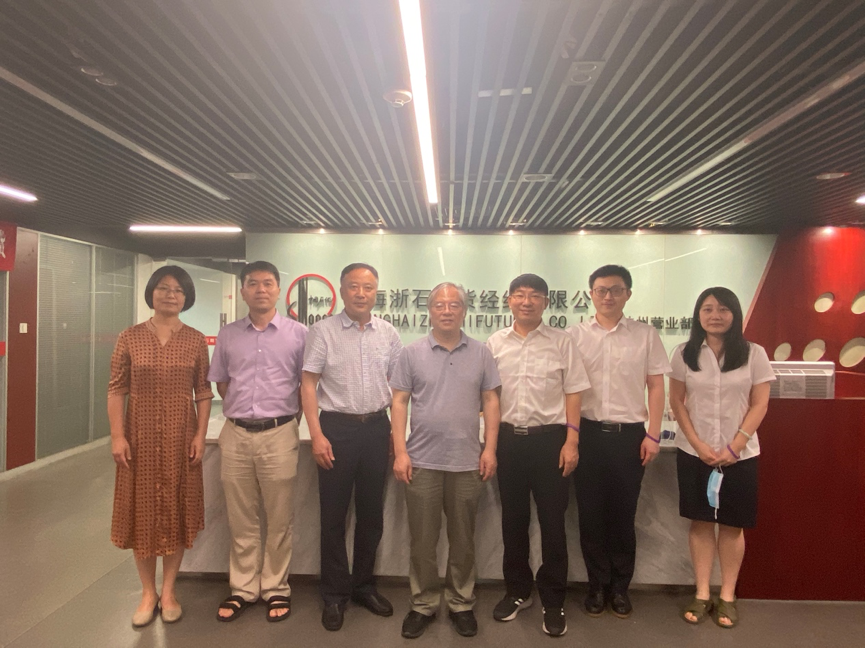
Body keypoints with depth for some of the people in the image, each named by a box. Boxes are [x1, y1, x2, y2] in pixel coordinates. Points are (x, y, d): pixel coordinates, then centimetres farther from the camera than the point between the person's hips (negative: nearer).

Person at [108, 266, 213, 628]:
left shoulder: (195, 340, 0)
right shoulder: (130, 338, 0)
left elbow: (203, 392, 1)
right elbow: (116, 390, -1)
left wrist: (201, 435, -6)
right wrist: (117, 435, -8)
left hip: (180, 437, 0)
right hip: (140, 436, 0)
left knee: (176, 511, 9)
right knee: (142, 511, 9)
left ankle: (168, 591, 26)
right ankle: (147, 592, 27)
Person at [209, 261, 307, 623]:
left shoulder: (297, 334, 0)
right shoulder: (227, 335, 8)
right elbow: (221, 384, 17)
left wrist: (289, 420, 6)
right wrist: (243, 411, 11)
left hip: (279, 434, -2)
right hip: (236, 434, 3)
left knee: (279, 519, 7)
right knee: (241, 520, 13)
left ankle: (276, 588, 22)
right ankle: (242, 588, 26)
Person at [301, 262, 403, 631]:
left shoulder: (389, 334, 4)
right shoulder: (323, 331, -4)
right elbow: (309, 384, -5)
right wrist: (317, 435, -11)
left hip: (377, 427, 3)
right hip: (337, 427, -3)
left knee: (372, 512, 13)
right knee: (334, 514, 7)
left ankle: (364, 585, 32)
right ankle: (335, 594, 24)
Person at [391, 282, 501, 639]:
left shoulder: (481, 353, 4)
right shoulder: (412, 353, 0)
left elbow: (491, 401, 5)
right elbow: (399, 402, 0)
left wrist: (490, 449, -3)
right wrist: (400, 452, -7)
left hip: (467, 462, 1)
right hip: (422, 461, -1)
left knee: (463, 539, 13)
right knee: (422, 539, 10)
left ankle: (461, 604, 29)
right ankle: (423, 604, 26)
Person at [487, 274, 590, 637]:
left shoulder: (561, 342, 0)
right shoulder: (495, 343, 5)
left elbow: (572, 394, 0)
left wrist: (571, 441, -7)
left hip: (550, 438, -2)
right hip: (508, 438, 2)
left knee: (552, 521, 6)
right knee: (513, 519, 14)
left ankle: (553, 602, 23)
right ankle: (518, 590, 33)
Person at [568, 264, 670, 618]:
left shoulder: (645, 335, 3)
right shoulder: (575, 335, 3)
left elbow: (655, 387, 4)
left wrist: (653, 434, -1)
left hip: (629, 434, 0)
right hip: (588, 433, 1)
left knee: (623, 514, 9)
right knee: (591, 513, 8)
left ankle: (620, 586, 26)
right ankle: (598, 585, 24)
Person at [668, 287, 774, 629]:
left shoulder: (753, 354, -2)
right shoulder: (684, 353, 0)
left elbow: (759, 405, -2)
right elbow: (677, 402, 1)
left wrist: (734, 446, -11)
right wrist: (697, 444, -9)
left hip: (739, 454, 0)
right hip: (694, 452, 1)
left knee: (732, 526, 7)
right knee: (701, 522, 7)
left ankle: (727, 597, 21)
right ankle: (702, 594, 18)